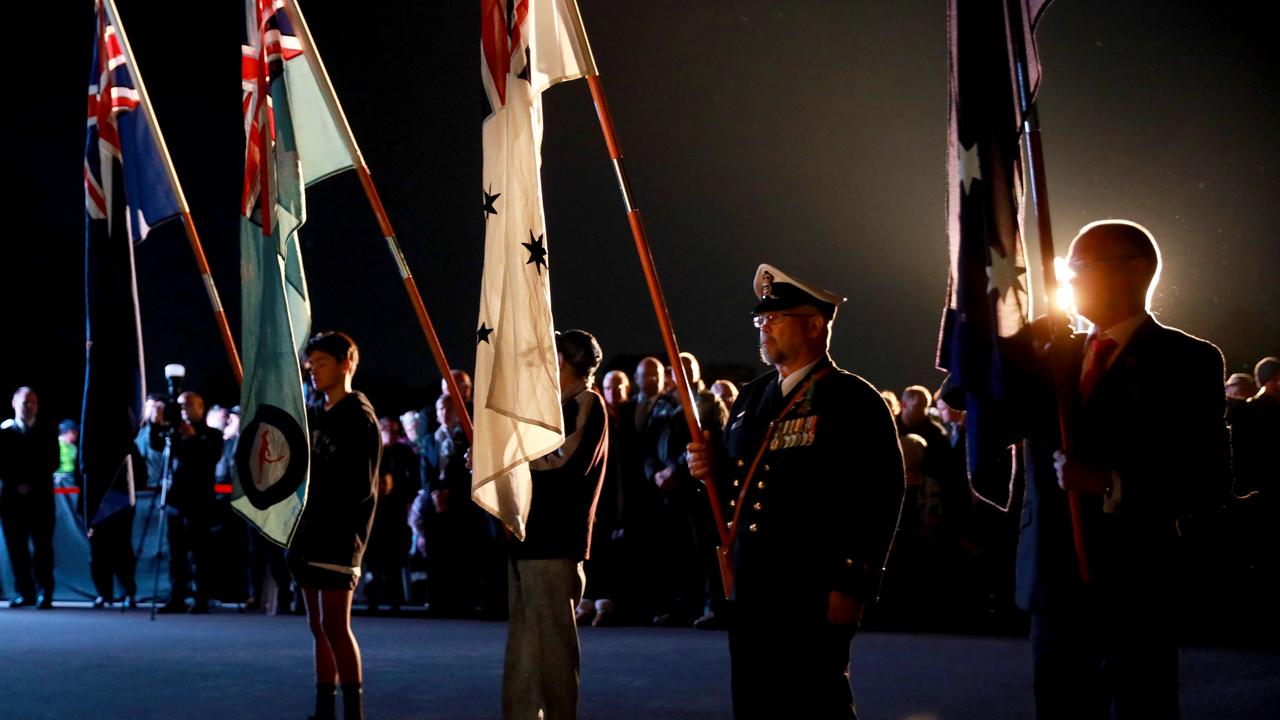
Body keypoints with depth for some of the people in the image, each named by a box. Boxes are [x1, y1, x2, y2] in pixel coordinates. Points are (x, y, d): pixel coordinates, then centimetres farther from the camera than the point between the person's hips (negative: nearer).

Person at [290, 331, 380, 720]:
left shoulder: (359, 417, -7)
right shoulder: (314, 415, 17)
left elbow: (361, 486, -14)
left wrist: (313, 481, -15)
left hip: (339, 534, -8)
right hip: (309, 531, 8)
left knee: (335, 625, -11)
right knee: (319, 627, 10)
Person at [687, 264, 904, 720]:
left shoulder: (853, 400, -9)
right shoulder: (751, 397, 16)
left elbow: (879, 497, -15)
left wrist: (853, 585, -18)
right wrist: (715, 465, 4)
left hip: (813, 596, -7)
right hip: (751, 589, 8)